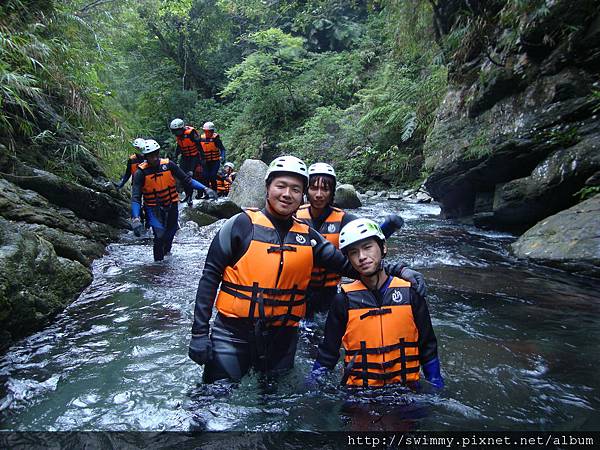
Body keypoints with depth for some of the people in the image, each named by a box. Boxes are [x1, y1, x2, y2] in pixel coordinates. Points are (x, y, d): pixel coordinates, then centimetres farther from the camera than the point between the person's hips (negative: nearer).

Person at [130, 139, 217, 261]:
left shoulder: (168, 165, -11)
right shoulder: (141, 172, -16)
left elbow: (187, 179, -4)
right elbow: (135, 198, -21)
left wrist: (205, 189, -14)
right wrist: (135, 219, -34)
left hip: (171, 205, 3)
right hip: (153, 208, -3)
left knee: (171, 231, 16)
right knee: (160, 235, -18)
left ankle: (166, 251, 47)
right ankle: (158, 261, 2)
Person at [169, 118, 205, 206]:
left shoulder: (191, 133, -22)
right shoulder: (178, 135, 0)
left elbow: (199, 146, -17)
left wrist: (202, 159, -16)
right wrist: (175, 157, 13)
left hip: (194, 157, -7)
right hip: (185, 157, 7)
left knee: (191, 175, -13)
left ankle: (190, 196, -6)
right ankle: (187, 194, 16)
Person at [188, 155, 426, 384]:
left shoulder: (308, 237, 2)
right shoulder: (243, 224, -8)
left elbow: (348, 265, 4)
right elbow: (210, 277, -6)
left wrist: (395, 270, -9)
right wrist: (199, 332, -10)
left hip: (281, 338, 4)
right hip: (232, 334, -3)